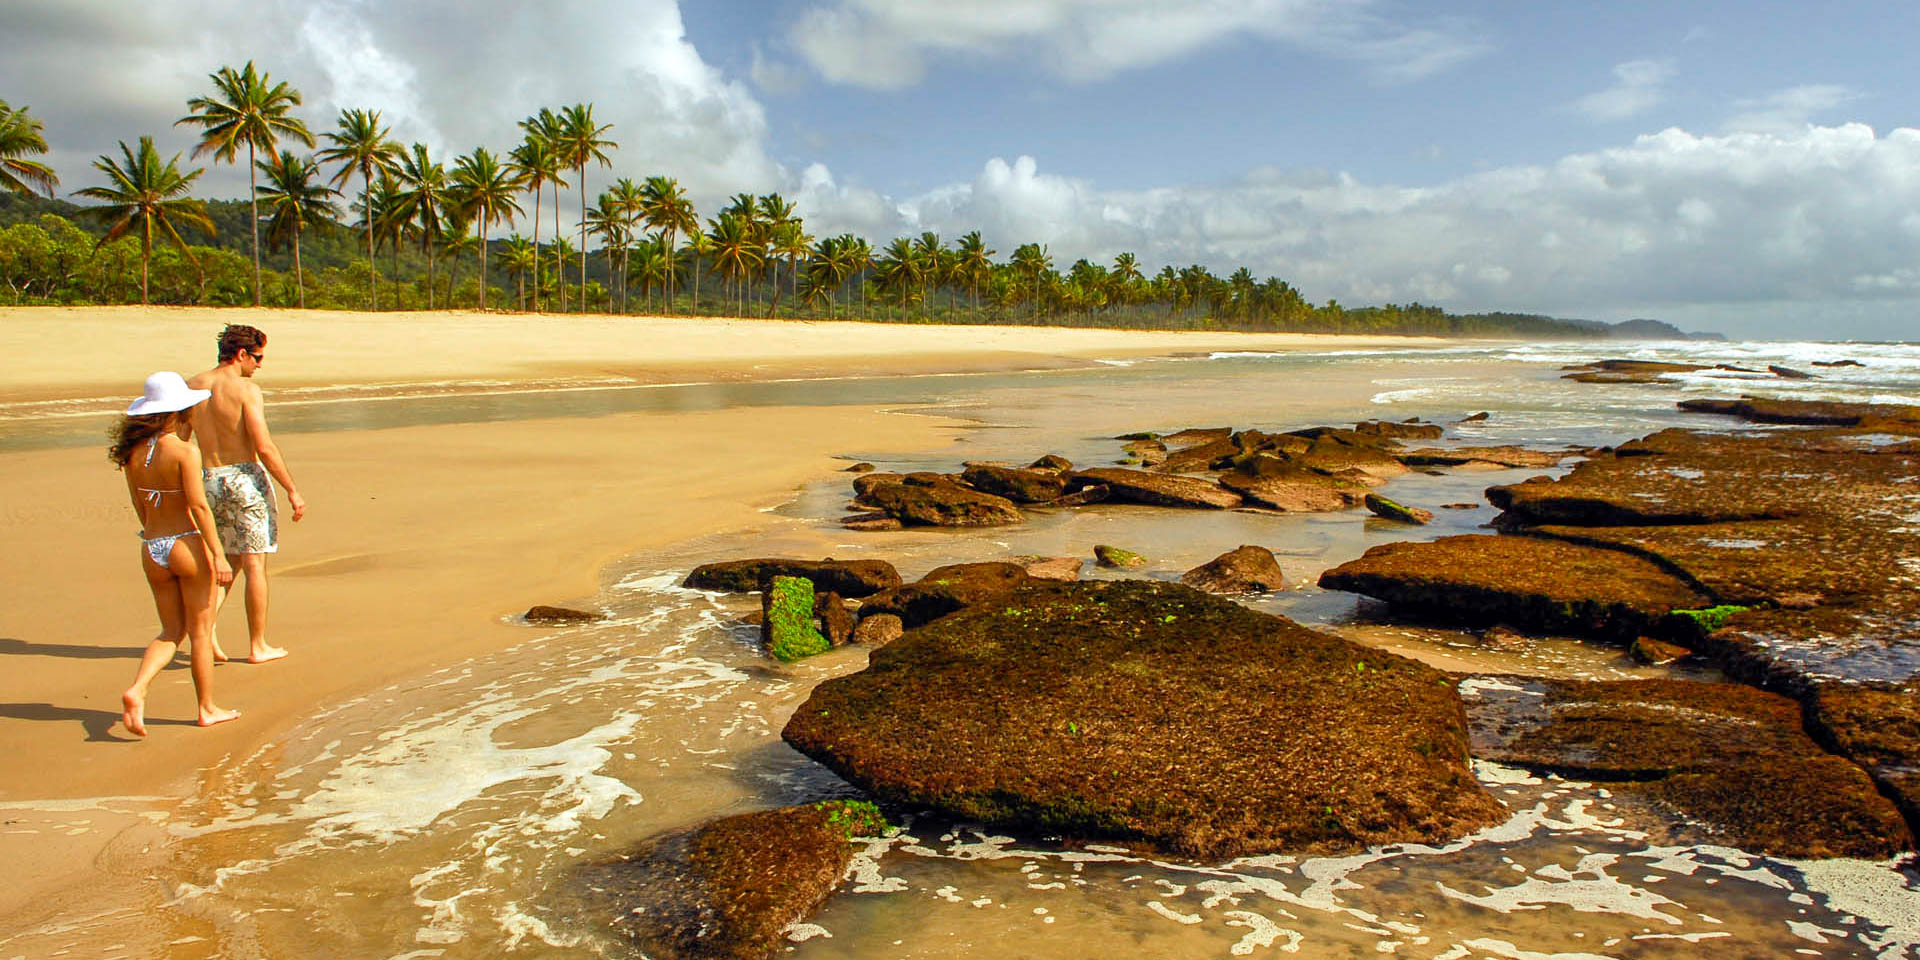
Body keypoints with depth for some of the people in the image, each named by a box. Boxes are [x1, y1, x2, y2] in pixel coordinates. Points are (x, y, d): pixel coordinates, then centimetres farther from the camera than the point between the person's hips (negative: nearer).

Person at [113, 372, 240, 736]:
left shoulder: (133, 452, 4)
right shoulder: (184, 450, -15)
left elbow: (140, 507, 13)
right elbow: (199, 506, -18)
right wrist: (217, 555, -15)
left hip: (151, 550, 6)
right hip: (188, 545, -6)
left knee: (171, 631, 17)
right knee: (200, 631, 7)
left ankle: (136, 691, -4)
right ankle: (207, 709, 17)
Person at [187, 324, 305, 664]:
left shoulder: (191, 387, 7)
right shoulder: (245, 389, -12)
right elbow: (264, 447, -17)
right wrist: (292, 491, -11)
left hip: (209, 481, 6)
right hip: (245, 477, -6)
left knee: (228, 561, 20)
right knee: (254, 565, 3)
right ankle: (257, 646, 10)